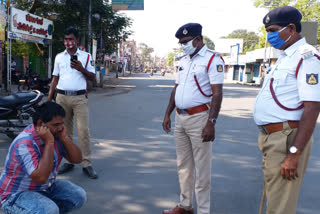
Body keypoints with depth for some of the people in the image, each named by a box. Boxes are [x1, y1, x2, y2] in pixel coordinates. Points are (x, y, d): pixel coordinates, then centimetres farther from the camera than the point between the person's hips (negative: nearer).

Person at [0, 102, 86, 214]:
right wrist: (49, 143, -34)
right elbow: (41, 177, -37)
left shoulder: (55, 134, -6)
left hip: (46, 187, 7)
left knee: (79, 196, -6)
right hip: (16, 194, -7)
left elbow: (77, 159, -4)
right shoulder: (24, 143, -29)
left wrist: (64, 137, -18)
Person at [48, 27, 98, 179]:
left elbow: (92, 77, 7)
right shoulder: (59, 57, 14)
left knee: (83, 131, -8)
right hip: (62, 97, 3)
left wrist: (81, 69, -12)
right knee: (65, 131, 8)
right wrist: (49, 99, 9)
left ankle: (86, 164, -2)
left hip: (79, 98, -3)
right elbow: (55, 79, 15)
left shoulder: (86, 56, 7)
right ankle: (69, 161, 19)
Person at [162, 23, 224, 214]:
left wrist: (211, 123, -22)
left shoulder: (212, 59, -9)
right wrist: (168, 114, 16)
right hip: (180, 118, 8)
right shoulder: (184, 61, 16)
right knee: (183, 165, 15)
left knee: (202, 168, 0)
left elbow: (217, 94, -15)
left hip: (199, 118, -8)